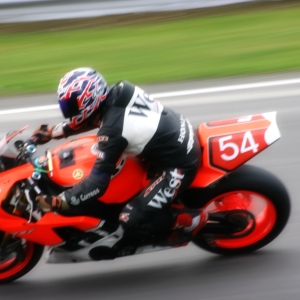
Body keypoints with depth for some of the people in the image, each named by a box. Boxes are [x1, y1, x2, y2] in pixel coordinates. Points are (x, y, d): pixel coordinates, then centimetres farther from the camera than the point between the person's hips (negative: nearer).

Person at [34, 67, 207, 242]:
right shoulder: (119, 92, -5)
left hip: (179, 166, -9)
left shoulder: (113, 129, -28)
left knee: (132, 221, -11)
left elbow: (98, 182, -27)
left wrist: (56, 203, -22)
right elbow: (90, 118, 16)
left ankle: (193, 219, 3)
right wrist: (52, 132, 14)